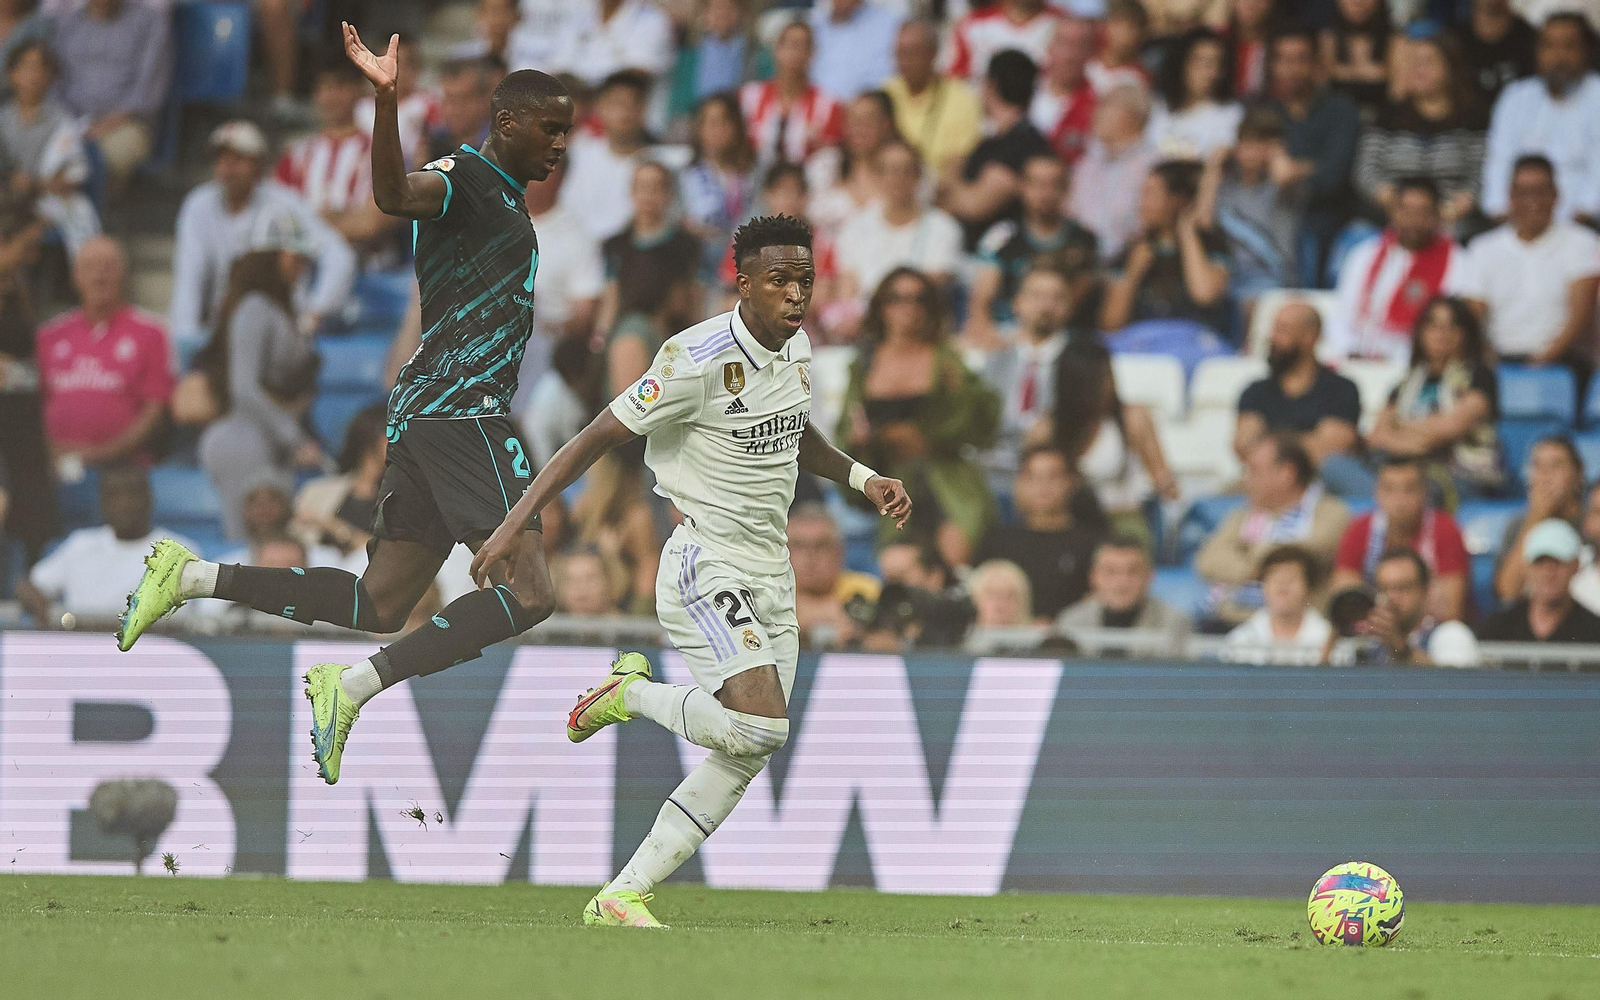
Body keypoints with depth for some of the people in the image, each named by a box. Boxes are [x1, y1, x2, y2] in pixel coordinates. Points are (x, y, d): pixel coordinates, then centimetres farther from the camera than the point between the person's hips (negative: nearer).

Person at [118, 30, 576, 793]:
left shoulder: (501, 194, 21)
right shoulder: (466, 178, -9)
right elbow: (395, 194, -32)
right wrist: (386, 100, -47)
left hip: (425, 411, 10)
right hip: (461, 408, -10)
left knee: (379, 604, 11)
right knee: (527, 593, -17)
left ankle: (194, 577, 9)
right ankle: (357, 686, -21)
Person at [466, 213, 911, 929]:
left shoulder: (795, 347, 8)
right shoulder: (699, 359, -18)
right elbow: (600, 436, -14)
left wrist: (861, 478, 14)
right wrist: (515, 523, -17)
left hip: (770, 573, 8)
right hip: (706, 567, -8)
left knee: (744, 758, 3)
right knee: (761, 727, -25)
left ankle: (621, 898, 9)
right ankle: (632, 694, 2)